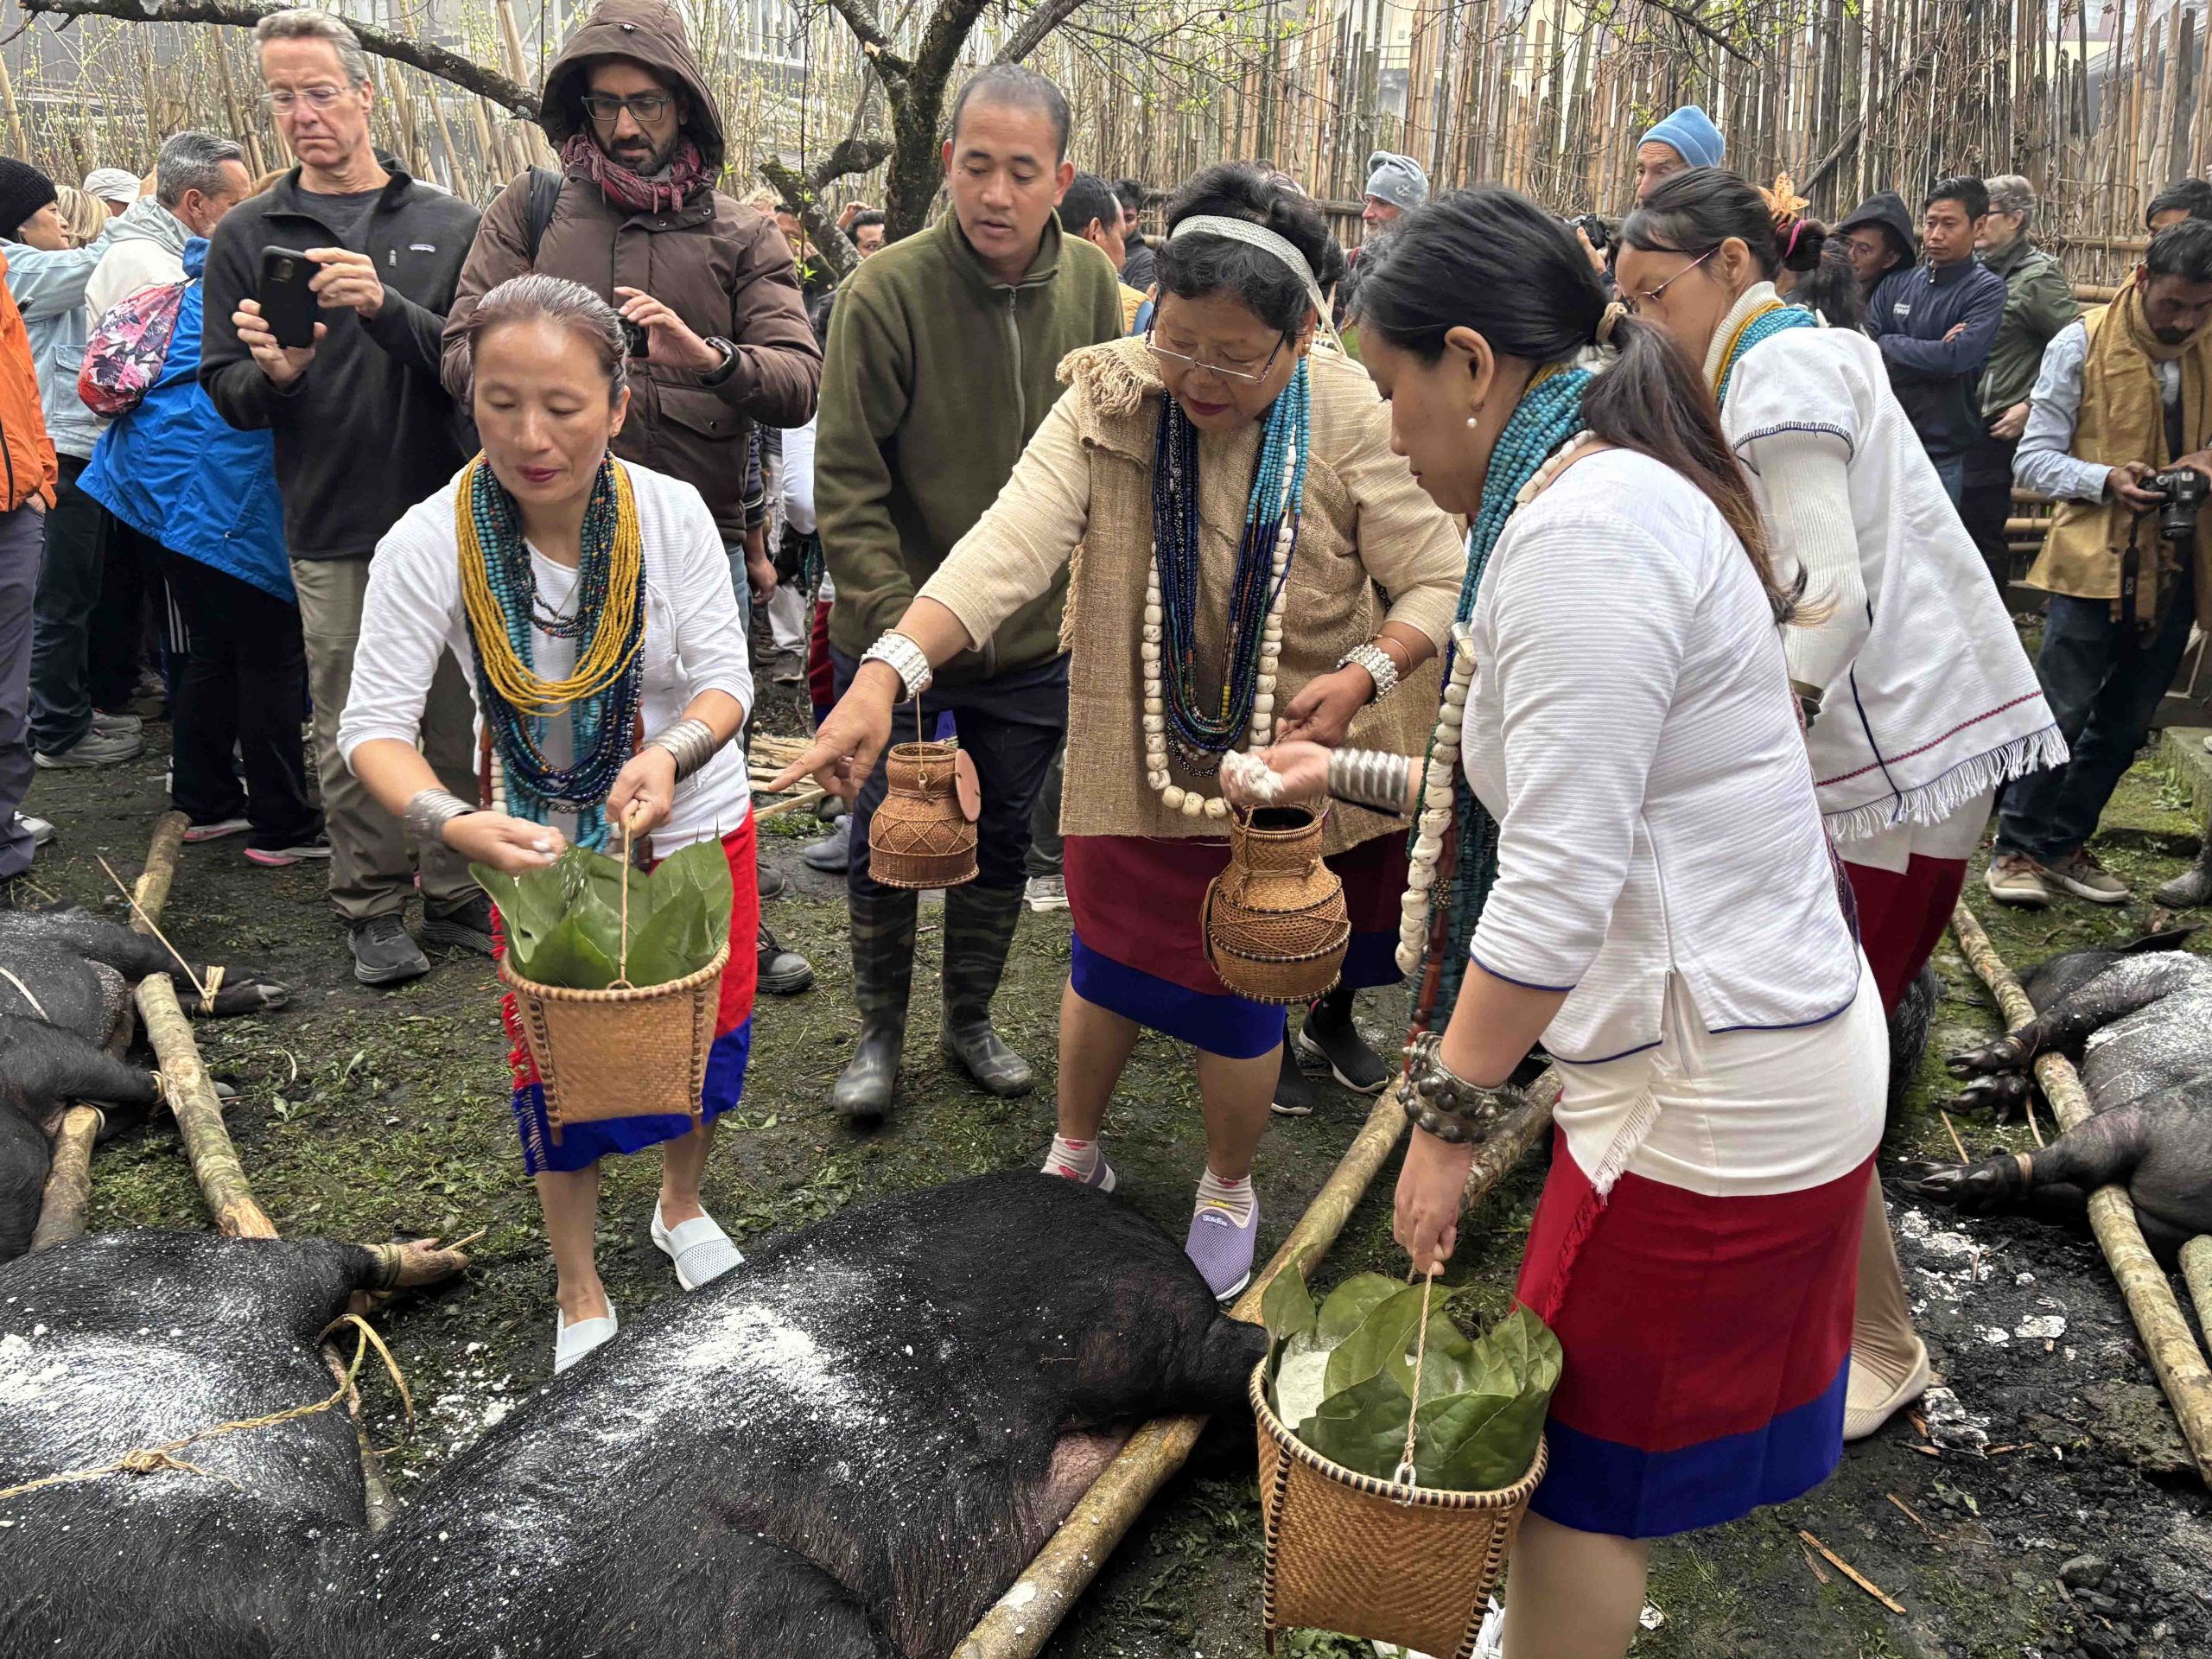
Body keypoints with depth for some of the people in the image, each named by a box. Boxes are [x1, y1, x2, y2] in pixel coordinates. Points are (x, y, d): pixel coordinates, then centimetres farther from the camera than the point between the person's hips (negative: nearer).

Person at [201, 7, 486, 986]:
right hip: (330, 534, 0)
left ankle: (457, 894, 20)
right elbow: (223, 394, 7)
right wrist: (271, 375, -16)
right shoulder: (246, 237, 7)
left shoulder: (447, 225, 6)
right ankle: (372, 907, 17)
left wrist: (387, 306, -21)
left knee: (458, 720, 6)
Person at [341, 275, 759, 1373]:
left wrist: (671, 752, -39)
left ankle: (680, 1207, 51)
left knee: (709, 1035, 18)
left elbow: (726, 676, -17)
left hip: (698, 826, 2)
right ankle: (581, 1300, 33)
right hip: (539, 845, -1)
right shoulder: (431, 543, -23)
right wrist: (453, 822, -42)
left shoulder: (670, 513, -20)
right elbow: (374, 724, -23)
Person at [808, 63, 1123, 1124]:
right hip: (899, 641, -3)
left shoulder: (1091, 290, -4)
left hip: (1034, 641, 4)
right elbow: (846, 486, -17)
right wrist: (897, 620, -23)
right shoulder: (886, 292, -17)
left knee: (1001, 839, 16)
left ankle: (971, 1019, 36)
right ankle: (880, 1033, 30)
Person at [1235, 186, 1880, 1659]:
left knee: (1578, 1457, 9)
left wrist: (1450, 1113, -17)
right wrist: (1352, 775, 19)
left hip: (1714, 1084, -9)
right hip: (1760, 1045, 10)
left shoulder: (1583, 530, -22)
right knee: (1613, 1435, 23)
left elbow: (1558, 877, -25)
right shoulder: (1632, 488, 11)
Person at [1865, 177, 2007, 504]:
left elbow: (1956, 357, -18)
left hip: (1942, 455, -4)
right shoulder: (1897, 284, 10)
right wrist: (1930, 353, -12)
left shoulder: (1986, 290, -3)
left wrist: (1888, 344, -6)